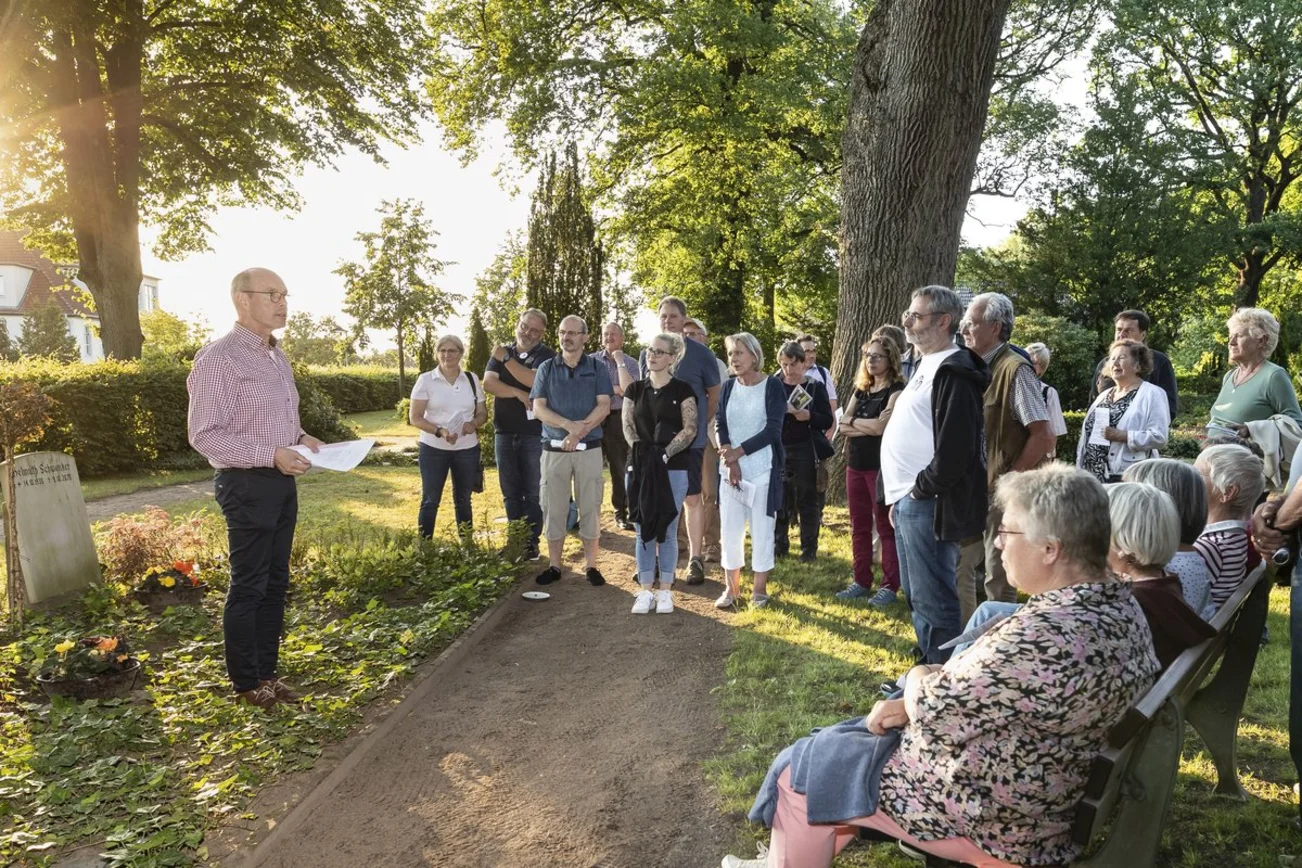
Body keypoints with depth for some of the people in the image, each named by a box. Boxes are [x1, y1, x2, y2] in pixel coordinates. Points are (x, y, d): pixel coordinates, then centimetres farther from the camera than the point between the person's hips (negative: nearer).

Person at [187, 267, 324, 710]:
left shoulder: (277, 356, 13)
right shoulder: (219, 358, -14)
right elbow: (204, 435, -18)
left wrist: (299, 438, 3)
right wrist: (271, 455, -23)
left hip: (282, 481, 8)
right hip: (247, 485, -8)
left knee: (275, 583, 15)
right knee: (248, 587, 3)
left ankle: (267, 670, 27)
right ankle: (246, 684, 17)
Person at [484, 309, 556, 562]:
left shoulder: (546, 355, -3)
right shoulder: (501, 352, 10)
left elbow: (534, 381, -21)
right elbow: (488, 383, -4)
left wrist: (506, 359, -18)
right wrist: (519, 393, -16)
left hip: (534, 432, -4)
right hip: (504, 431, 4)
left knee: (532, 491, 2)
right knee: (510, 491, 10)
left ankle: (531, 542, 11)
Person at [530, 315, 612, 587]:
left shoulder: (597, 368, 4)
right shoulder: (547, 368, 6)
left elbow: (604, 406, -5)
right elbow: (538, 408, -3)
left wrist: (579, 431, -18)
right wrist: (569, 425, -18)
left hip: (589, 448, -1)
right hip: (554, 448, 1)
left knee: (590, 507, 2)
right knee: (553, 508, 4)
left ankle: (591, 566, 11)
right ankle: (554, 565, 14)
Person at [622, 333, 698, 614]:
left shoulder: (682, 390, 1)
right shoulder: (635, 389, 10)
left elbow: (690, 430, -6)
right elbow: (627, 426, 5)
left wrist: (664, 454, -16)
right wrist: (640, 452, -12)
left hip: (673, 469, -3)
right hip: (640, 468, 3)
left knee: (667, 531, 3)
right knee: (643, 530, 5)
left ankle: (665, 591, 13)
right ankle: (645, 590, 14)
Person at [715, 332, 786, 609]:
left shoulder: (772, 386, -5)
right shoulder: (728, 387, 8)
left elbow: (773, 429, -12)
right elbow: (720, 426, 2)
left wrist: (739, 451, -16)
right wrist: (730, 460, -13)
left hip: (762, 468, -4)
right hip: (730, 468, 4)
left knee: (761, 528, 2)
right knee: (730, 528, 5)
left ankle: (760, 589, 14)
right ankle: (731, 587, 17)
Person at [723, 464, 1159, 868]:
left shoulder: (1045, 634, -35)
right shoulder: (1116, 600, -2)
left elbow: (935, 713, -25)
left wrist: (918, 680, -3)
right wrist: (918, 702, -2)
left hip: (982, 814, -9)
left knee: (800, 771, 7)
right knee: (850, 737, 24)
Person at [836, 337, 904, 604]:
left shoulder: (896, 391, -6)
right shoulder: (861, 390, 14)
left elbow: (881, 426, -18)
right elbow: (842, 426, 5)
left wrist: (854, 421, -2)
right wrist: (868, 427, -11)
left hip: (881, 466, -7)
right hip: (856, 464, 7)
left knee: (885, 526, -2)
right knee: (859, 526, 11)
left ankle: (890, 585, 5)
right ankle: (862, 581, 20)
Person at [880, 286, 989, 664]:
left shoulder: (954, 373, -16)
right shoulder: (927, 366, 17)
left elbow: (956, 449, -25)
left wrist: (919, 491, -14)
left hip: (928, 505, -10)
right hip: (908, 501, 10)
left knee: (933, 599, -2)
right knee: (916, 594, 19)